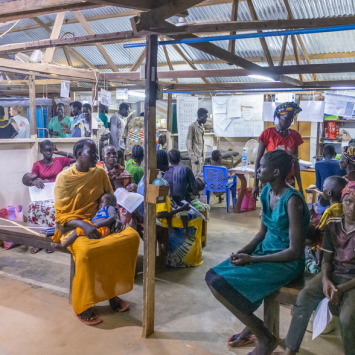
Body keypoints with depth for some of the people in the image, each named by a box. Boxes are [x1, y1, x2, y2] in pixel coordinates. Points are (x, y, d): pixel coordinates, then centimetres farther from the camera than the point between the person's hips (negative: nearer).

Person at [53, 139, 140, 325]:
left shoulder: (100, 173, 5)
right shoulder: (64, 178, -7)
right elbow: (61, 216, -9)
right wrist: (83, 225, -26)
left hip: (98, 222, 5)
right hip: (72, 226, -4)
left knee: (132, 236, -20)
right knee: (86, 251, -37)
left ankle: (112, 291, -5)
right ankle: (82, 307, -13)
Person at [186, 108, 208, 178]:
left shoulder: (202, 126, 13)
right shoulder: (192, 126, -11)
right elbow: (188, 143, -13)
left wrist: (203, 156, 14)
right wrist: (193, 157, -17)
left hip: (201, 156, 8)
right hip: (196, 156, -8)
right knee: (197, 176, -9)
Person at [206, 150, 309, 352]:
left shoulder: (292, 200, -24)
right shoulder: (267, 191, 1)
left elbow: (295, 251, -23)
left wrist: (251, 259, -21)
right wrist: (243, 251, -7)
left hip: (287, 263, -8)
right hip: (265, 252, 8)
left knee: (220, 286, -18)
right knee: (213, 276, 1)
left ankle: (265, 337, 1)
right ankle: (251, 326, 16)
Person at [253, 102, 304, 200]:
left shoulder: (294, 135, 5)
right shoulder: (268, 133, -4)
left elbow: (295, 162, 11)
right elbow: (258, 159, -1)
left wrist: (300, 186, 10)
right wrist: (255, 184, -4)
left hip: (289, 181, 3)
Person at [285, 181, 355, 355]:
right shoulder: (333, 224, 0)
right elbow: (327, 259, 5)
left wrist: (341, 289, -21)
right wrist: (325, 279, -15)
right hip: (333, 273, 3)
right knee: (304, 297, -21)